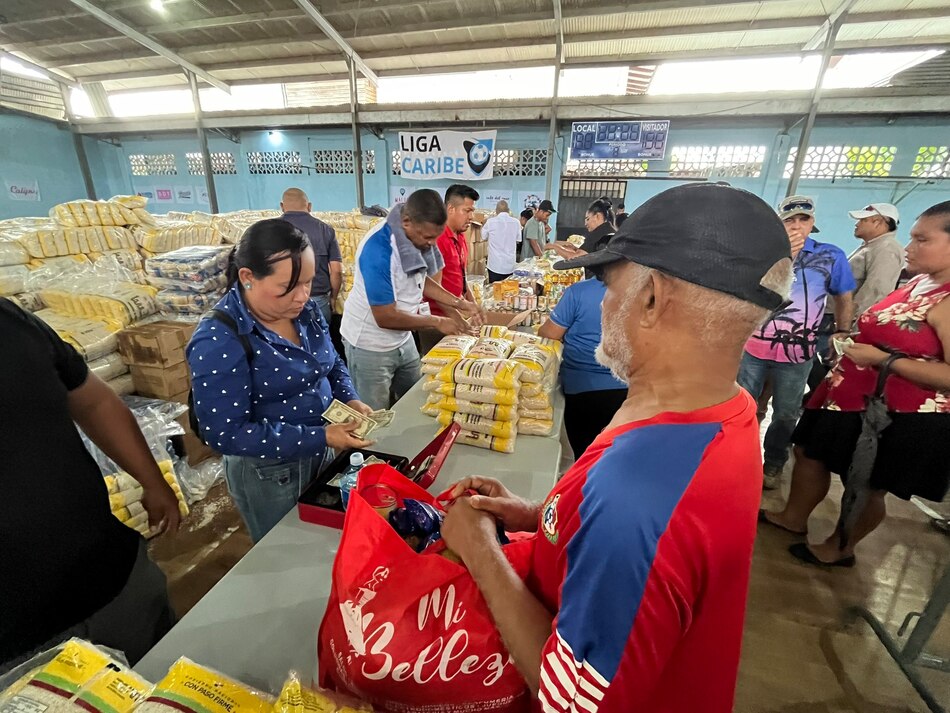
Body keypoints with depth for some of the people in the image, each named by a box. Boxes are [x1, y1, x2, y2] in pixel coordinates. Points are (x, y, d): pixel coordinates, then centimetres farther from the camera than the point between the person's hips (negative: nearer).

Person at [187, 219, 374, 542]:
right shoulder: (217, 342, -26)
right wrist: (321, 437, -29)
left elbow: (331, 363, 8)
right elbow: (226, 434, -25)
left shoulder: (305, 309, -6)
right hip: (269, 473, -6)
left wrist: (350, 399, -11)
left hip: (320, 454, 6)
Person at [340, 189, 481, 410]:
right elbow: (386, 318, -27)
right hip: (370, 346, -7)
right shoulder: (378, 250, -30)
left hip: (402, 339, 7)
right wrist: (436, 322, -20)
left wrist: (459, 304, -5)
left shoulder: (416, 237, -7)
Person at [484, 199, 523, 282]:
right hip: (510, 265, 2)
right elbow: (518, 240, 10)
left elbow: (484, 236, 9)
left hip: (495, 265, -2)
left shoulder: (491, 221, -8)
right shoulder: (516, 222, -1)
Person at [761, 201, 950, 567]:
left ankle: (841, 548, 34)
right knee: (809, 452, 19)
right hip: (853, 398, 9)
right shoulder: (918, 283, 7)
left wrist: (883, 360, -26)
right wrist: (849, 343, 6)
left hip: (899, 417, -9)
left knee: (866, 485, 11)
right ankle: (794, 516, 38)